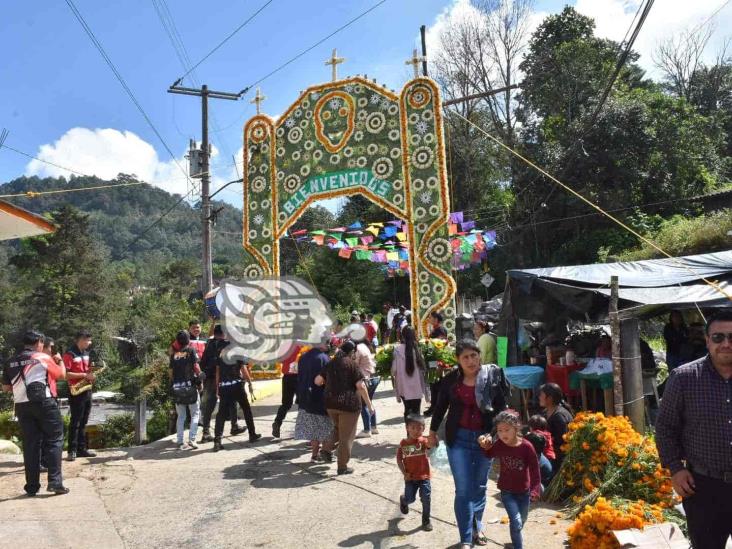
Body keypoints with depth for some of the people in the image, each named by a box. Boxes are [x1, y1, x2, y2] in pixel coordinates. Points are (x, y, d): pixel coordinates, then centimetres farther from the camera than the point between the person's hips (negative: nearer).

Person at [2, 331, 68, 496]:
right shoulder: (43, 358, -3)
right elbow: (62, 375, 9)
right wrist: (60, 361, 26)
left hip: (22, 406, 5)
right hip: (45, 403, -5)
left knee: (30, 444, 9)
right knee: (54, 440, 1)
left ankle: (32, 486, 10)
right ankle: (55, 481, -7)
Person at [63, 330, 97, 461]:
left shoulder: (86, 353, 14)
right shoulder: (69, 354, -11)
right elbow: (66, 374, -17)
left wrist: (91, 374, 5)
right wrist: (84, 375, -20)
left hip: (87, 390, 8)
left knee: (83, 422, 11)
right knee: (75, 422, -5)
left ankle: (82, 448, 16)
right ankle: (72, 450, 1)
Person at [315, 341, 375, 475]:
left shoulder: (330, 363, 7)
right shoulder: (351, 364, -9)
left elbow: (317, 381, 8)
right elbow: (360, 386, -14)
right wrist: (369, 404, -8)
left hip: (331, 403, 6)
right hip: (348, 404, -5)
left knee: (337, 428, 30)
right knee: (347, 436, 5)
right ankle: (342, 467, 10)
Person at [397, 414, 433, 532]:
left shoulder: (423, 441, -12)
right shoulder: (403, 443, -6)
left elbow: (431, 443, -35)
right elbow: (399, 459, 1)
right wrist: (404, 473, -8)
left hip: (424, 476, -1)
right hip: (410, 477, 1)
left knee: (426, 499, 2)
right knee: (410, 499, 10)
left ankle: (426, 520, 25)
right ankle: (403, 500, 47)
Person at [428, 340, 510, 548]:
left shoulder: (492, 378, -9)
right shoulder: (451, 380, -6)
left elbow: (501, 409, -4)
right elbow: (440, 406, 8)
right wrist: (433, 431, 16)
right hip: (459, 439, -1)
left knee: (479, 487, 17)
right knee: (463, 490, -2)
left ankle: (477, 528, 38)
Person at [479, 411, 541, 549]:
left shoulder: (526, 446, -20)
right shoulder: (499, 445, -14)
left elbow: (534, 469, -13)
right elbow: (488, 455, 6)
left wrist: (535, 489, -18)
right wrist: (485, 446, -14)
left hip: (524, 491, 1)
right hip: (507, 491, -1)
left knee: (521, 521, 22)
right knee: (516, 522, -17)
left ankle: (516, 537, 53)